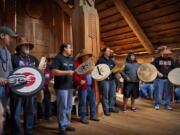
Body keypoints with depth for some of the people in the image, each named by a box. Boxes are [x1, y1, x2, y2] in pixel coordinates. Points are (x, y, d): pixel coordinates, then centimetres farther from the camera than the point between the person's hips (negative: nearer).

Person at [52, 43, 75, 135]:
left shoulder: (71, 59, 17)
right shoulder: (58, 58, -7)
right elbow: (54, 72, -17)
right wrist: (67, 72, -22)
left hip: (70, 86, 8)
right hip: (61, 87, -8)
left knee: (69, 107, 15)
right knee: (62, 107, -1)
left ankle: (67, 124, 28)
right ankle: (62, 127, 12)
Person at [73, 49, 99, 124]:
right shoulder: (78, 64, -9)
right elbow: (74, 76, -16)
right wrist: (79, 81, -30)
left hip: (90, 86, 8)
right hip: (83, 86, -7)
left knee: (93, 101, 14)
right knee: (83, 103, 2)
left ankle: (93, 115, 29)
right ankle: (83, 117, 16)